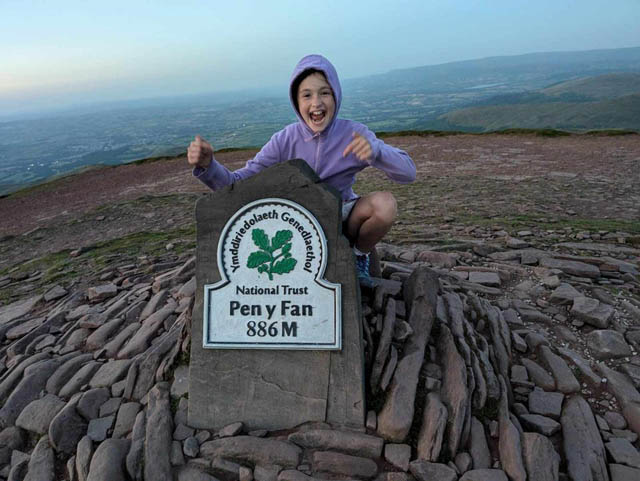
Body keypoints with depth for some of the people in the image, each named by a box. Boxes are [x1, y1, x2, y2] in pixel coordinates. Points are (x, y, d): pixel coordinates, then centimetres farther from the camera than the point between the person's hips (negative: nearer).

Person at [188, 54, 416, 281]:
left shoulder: (354, 134, -13)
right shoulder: (284, 141, -12)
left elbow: (408, 173, -19)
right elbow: (237, 184, -14)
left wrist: (374, 150, -39)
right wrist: (208, 165, -36)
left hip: (343, 219, 0)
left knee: (385, 203, -29)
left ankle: (359, 255, 2)